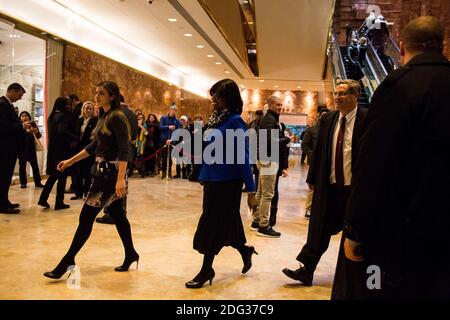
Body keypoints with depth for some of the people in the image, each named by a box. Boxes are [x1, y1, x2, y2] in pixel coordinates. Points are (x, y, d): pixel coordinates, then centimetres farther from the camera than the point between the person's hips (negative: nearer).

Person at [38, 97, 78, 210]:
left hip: (52, 149, 8)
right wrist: (75, 138, -17)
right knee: (62, 176, 2)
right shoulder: (63, 116, -14)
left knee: (54, 175, 17)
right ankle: (59, 203, 8)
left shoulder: (51, 116, 13)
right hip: (62, 150, -8)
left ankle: (43, 199, 12)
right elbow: (62, 131, -30)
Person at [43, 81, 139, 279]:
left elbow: (124, 150, -22)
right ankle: (130, 254, 26)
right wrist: (70, 161, 20)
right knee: (116, 214, 15)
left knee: (86, 216, -5)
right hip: (102, 170, 9)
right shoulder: (103, 117, 13)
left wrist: (121, 178, -31)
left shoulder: (116, 117, -14)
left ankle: (68, 261, 5)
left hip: (111, 172, -9)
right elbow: (94, 146, 20)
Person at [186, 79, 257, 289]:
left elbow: (243, 157, -17)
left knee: (213, 224, 2)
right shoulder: (213, 119, 8)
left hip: (227, 181, -7)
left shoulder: (235, 121, -14)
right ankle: (245, 251, 40)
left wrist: (250, 189, -17)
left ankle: (207, 269, 19)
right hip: (211, 179, 8)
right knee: (225, 224, 17)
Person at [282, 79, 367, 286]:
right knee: (319, 230, 9)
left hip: (355, 189, -3)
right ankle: (306, 270, 17)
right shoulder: (328, 119, 5)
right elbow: (318, 151, 9)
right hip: (329, 186, 4)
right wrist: (313, 179, 8)